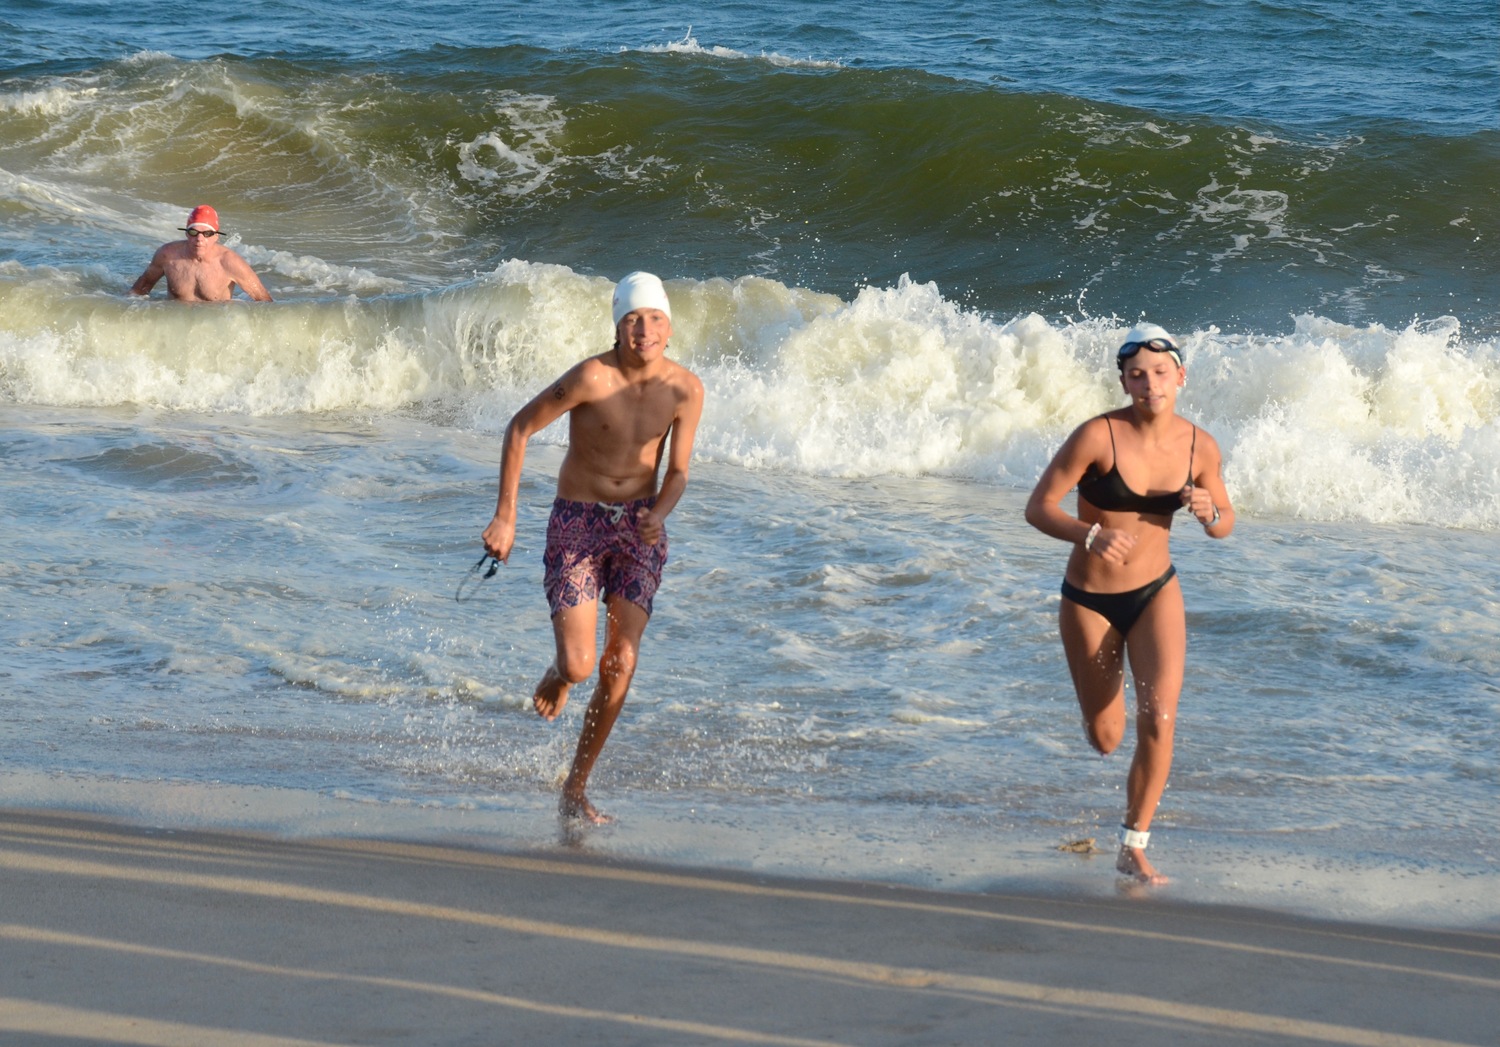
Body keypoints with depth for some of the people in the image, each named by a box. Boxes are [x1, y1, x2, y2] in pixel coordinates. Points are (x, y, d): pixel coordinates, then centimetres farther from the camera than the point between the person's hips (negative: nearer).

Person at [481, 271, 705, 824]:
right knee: (579, 667, -12)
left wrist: (659, 513, -22)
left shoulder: (685, 389, -9)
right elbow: (520, 427, -11)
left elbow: (677, 472, 1)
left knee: (620, 664, -5)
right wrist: (506, 515, -13)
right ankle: (558, 672, 29)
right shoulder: (592, 377, -20)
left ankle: (576, 788, 10)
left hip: (639, 527, 3)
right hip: (577, 523, -3)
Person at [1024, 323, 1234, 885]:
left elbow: (1226, 524, 7)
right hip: (1088, 600, -2)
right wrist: (1091, 534, -38)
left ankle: (1133, 848, -2)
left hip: (1156, 593, 2)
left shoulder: (1200, 448, -8)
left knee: (1159, 719, -17)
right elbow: (1038, 508, -19)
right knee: (1105, 739, 10)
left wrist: (1210, 513, -18)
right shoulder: (1098, 436, -20)